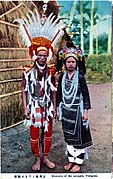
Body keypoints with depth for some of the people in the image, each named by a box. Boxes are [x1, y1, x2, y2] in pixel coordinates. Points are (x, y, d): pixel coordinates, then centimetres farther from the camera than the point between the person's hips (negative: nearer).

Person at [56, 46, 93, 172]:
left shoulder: (80, 77, -8)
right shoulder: (62, 77, 3)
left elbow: (86, 95, -7)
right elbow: (59, 93, 10)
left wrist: (86, 111, -11)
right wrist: (58, 109, 10)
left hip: (77, 110, -4)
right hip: (65, 110, 4)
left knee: (79, 136, 5)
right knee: (68, 136, 13)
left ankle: (78, 162, 19)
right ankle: (71, 160, 27)